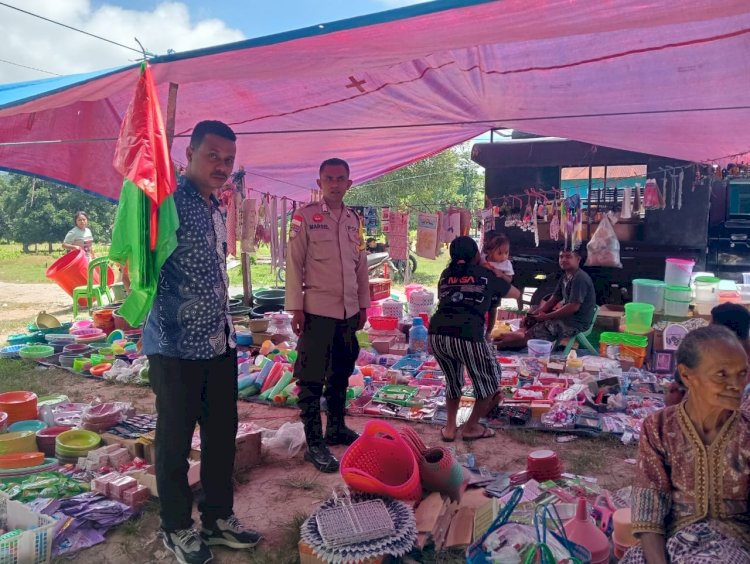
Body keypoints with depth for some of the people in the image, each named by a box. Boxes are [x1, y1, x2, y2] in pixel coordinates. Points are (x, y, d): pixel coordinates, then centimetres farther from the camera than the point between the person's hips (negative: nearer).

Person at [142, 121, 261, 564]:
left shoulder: (215, 209, 12)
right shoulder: (170, 203, -14)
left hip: (220, 342, 8)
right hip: (178, 346, -8)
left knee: (223, 434, 16)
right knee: (175, 441, 9)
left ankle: (218, 517, 33)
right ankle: (178, 528, 27)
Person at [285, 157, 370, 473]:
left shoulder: (354, 219, 10)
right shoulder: (305, 217, -5)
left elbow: (361, 264, 14)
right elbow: (294, 264, -7)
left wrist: (363, 304, 13)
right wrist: (296, 308, -11)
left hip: (349, 310, 6)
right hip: (317, 310, -5)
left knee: (341, 374, 17)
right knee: (312, 379, 1)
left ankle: (336, 428, 32)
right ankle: (314, 444, 10)